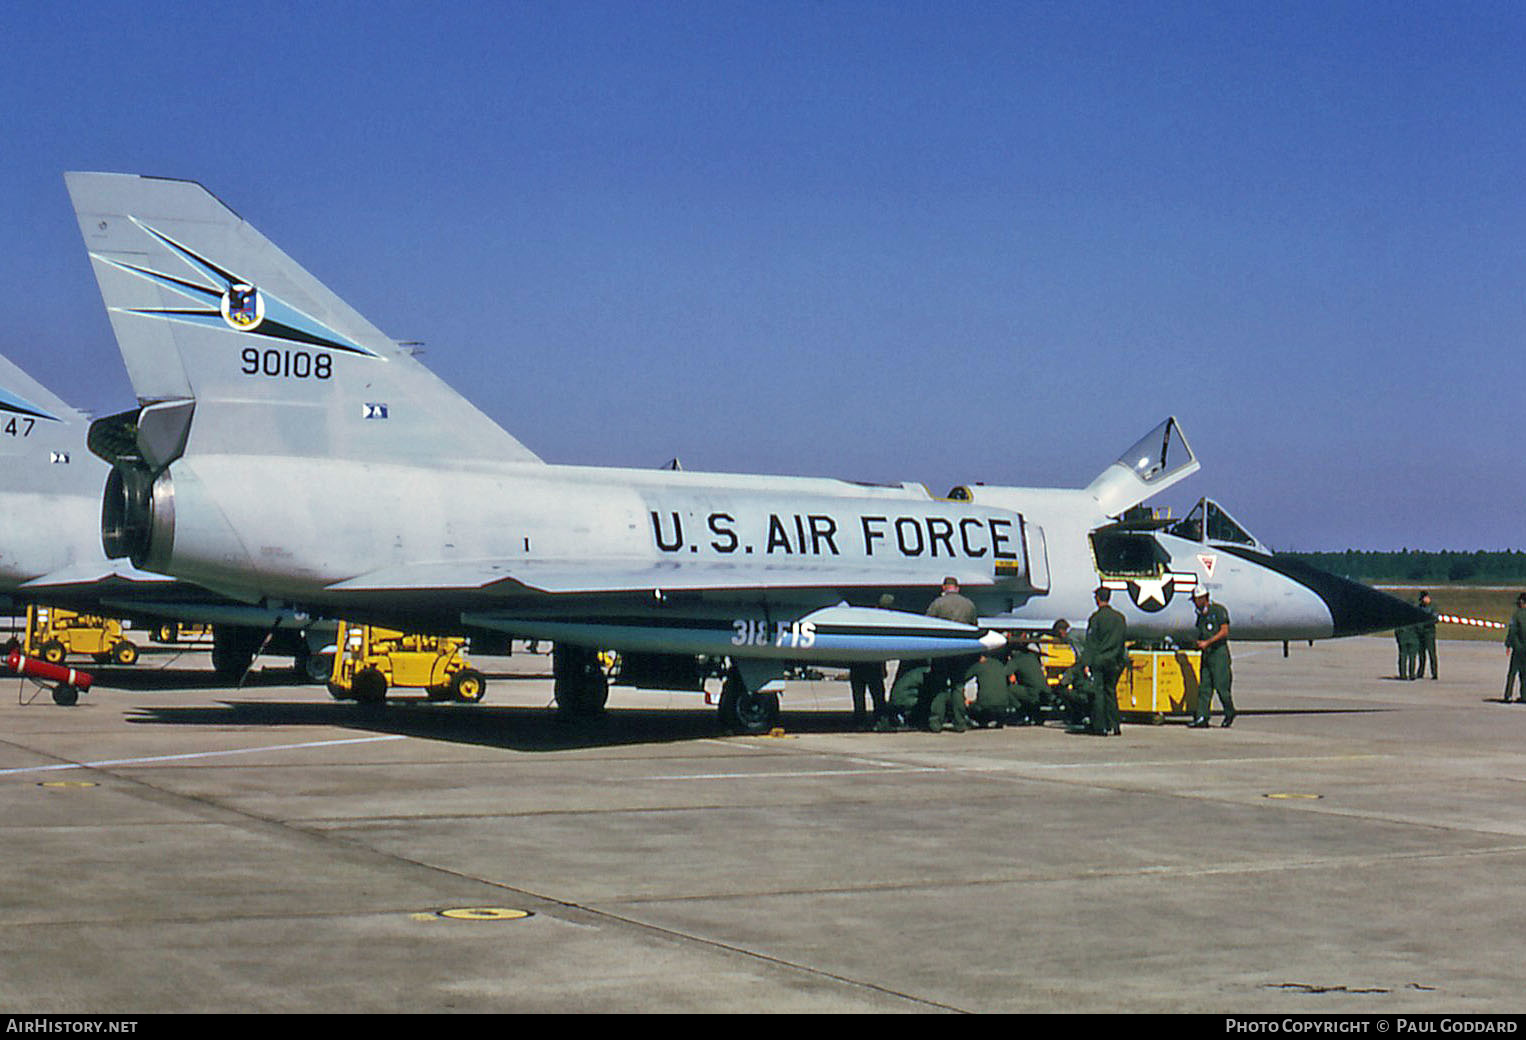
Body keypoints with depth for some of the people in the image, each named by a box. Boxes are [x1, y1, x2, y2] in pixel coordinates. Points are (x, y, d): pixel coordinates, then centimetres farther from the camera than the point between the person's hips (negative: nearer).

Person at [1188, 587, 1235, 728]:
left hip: (1219, 652, -7)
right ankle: (1202, 718, -4)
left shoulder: (1218, 610, -7)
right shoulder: (1201, 614, 17)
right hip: (1206, 653, 7)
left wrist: (1207, 642, -17)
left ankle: (1229, 714, 13)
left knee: (1221, 685, -6)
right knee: (1204, 687, 0)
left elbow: (1224, 631, -13)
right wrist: (1199, 643, 3)